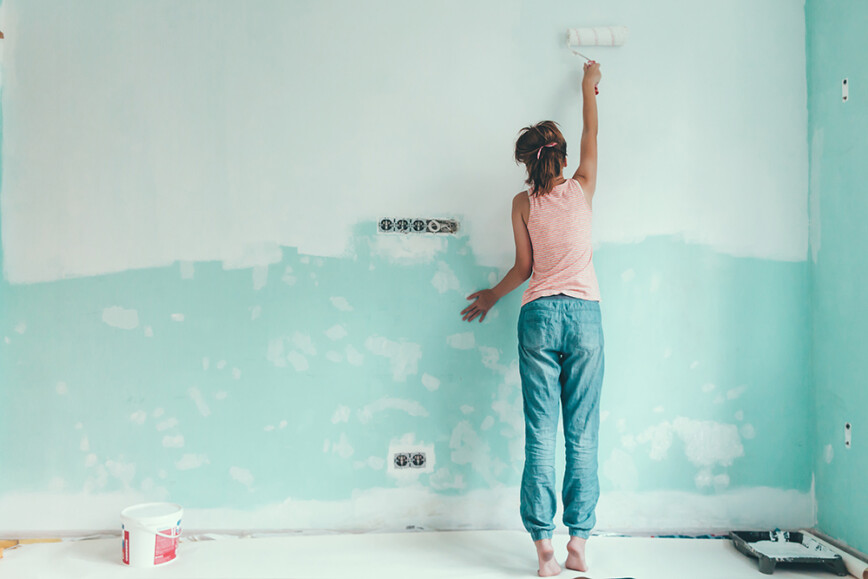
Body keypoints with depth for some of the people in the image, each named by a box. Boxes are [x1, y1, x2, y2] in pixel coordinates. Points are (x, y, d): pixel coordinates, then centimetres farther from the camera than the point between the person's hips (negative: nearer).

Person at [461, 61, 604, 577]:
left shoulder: (523, 203, 2)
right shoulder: (582, 189, 5)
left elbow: (524, 267, 4)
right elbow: (592, 135, 22)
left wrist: (492, 296, 20)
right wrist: (589, 86, 37)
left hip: (539, 316, 0)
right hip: (585, 315, 1)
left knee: (541, 436, 1)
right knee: (583, 436, 3)